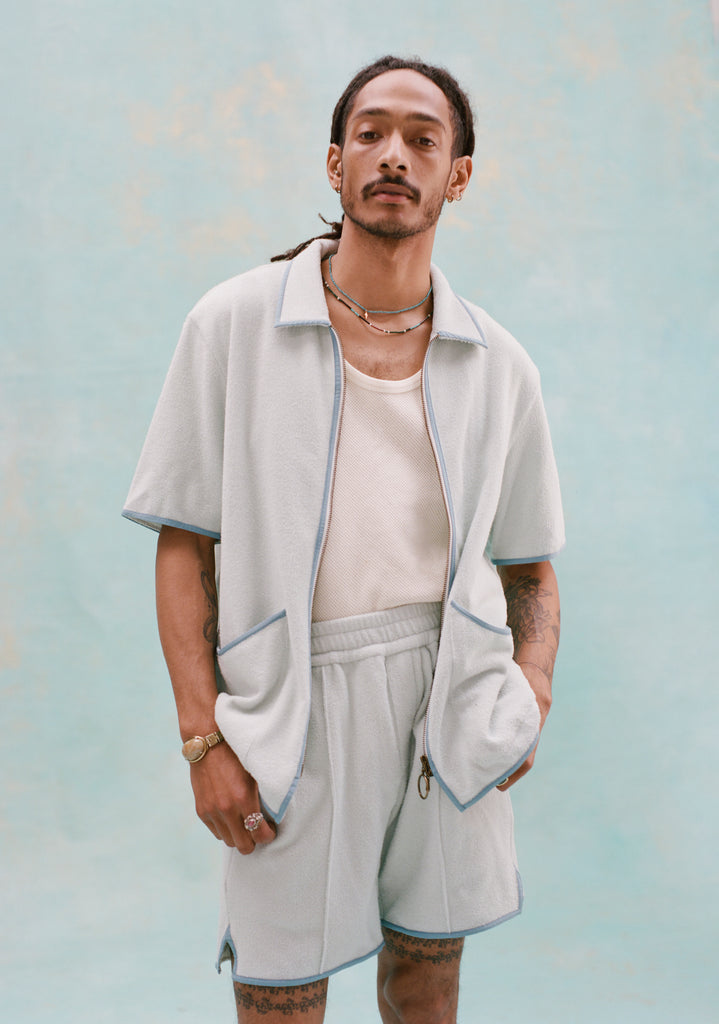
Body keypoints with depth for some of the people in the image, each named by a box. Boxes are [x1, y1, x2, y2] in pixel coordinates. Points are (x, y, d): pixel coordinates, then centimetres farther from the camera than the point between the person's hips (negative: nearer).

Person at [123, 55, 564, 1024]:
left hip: (446, 697, 2)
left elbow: (529, 566, 13)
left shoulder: (498, 367, 4)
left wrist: (532, 693, -5)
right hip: (293, 702, -2)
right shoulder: (233, 324, -2)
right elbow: (184, 544, -3)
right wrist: (203, 737, -9)